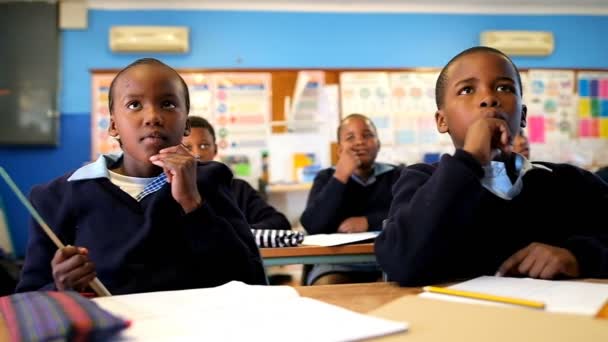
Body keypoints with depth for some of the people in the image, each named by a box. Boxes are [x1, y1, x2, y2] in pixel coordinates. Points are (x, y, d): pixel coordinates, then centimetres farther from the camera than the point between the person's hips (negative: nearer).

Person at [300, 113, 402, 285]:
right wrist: (340, 177, -8)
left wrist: (368, 222, -12)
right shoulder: (326, 177, 13)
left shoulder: (396, 175, 13)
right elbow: (313, 226, -4)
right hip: (339, 263, 0)